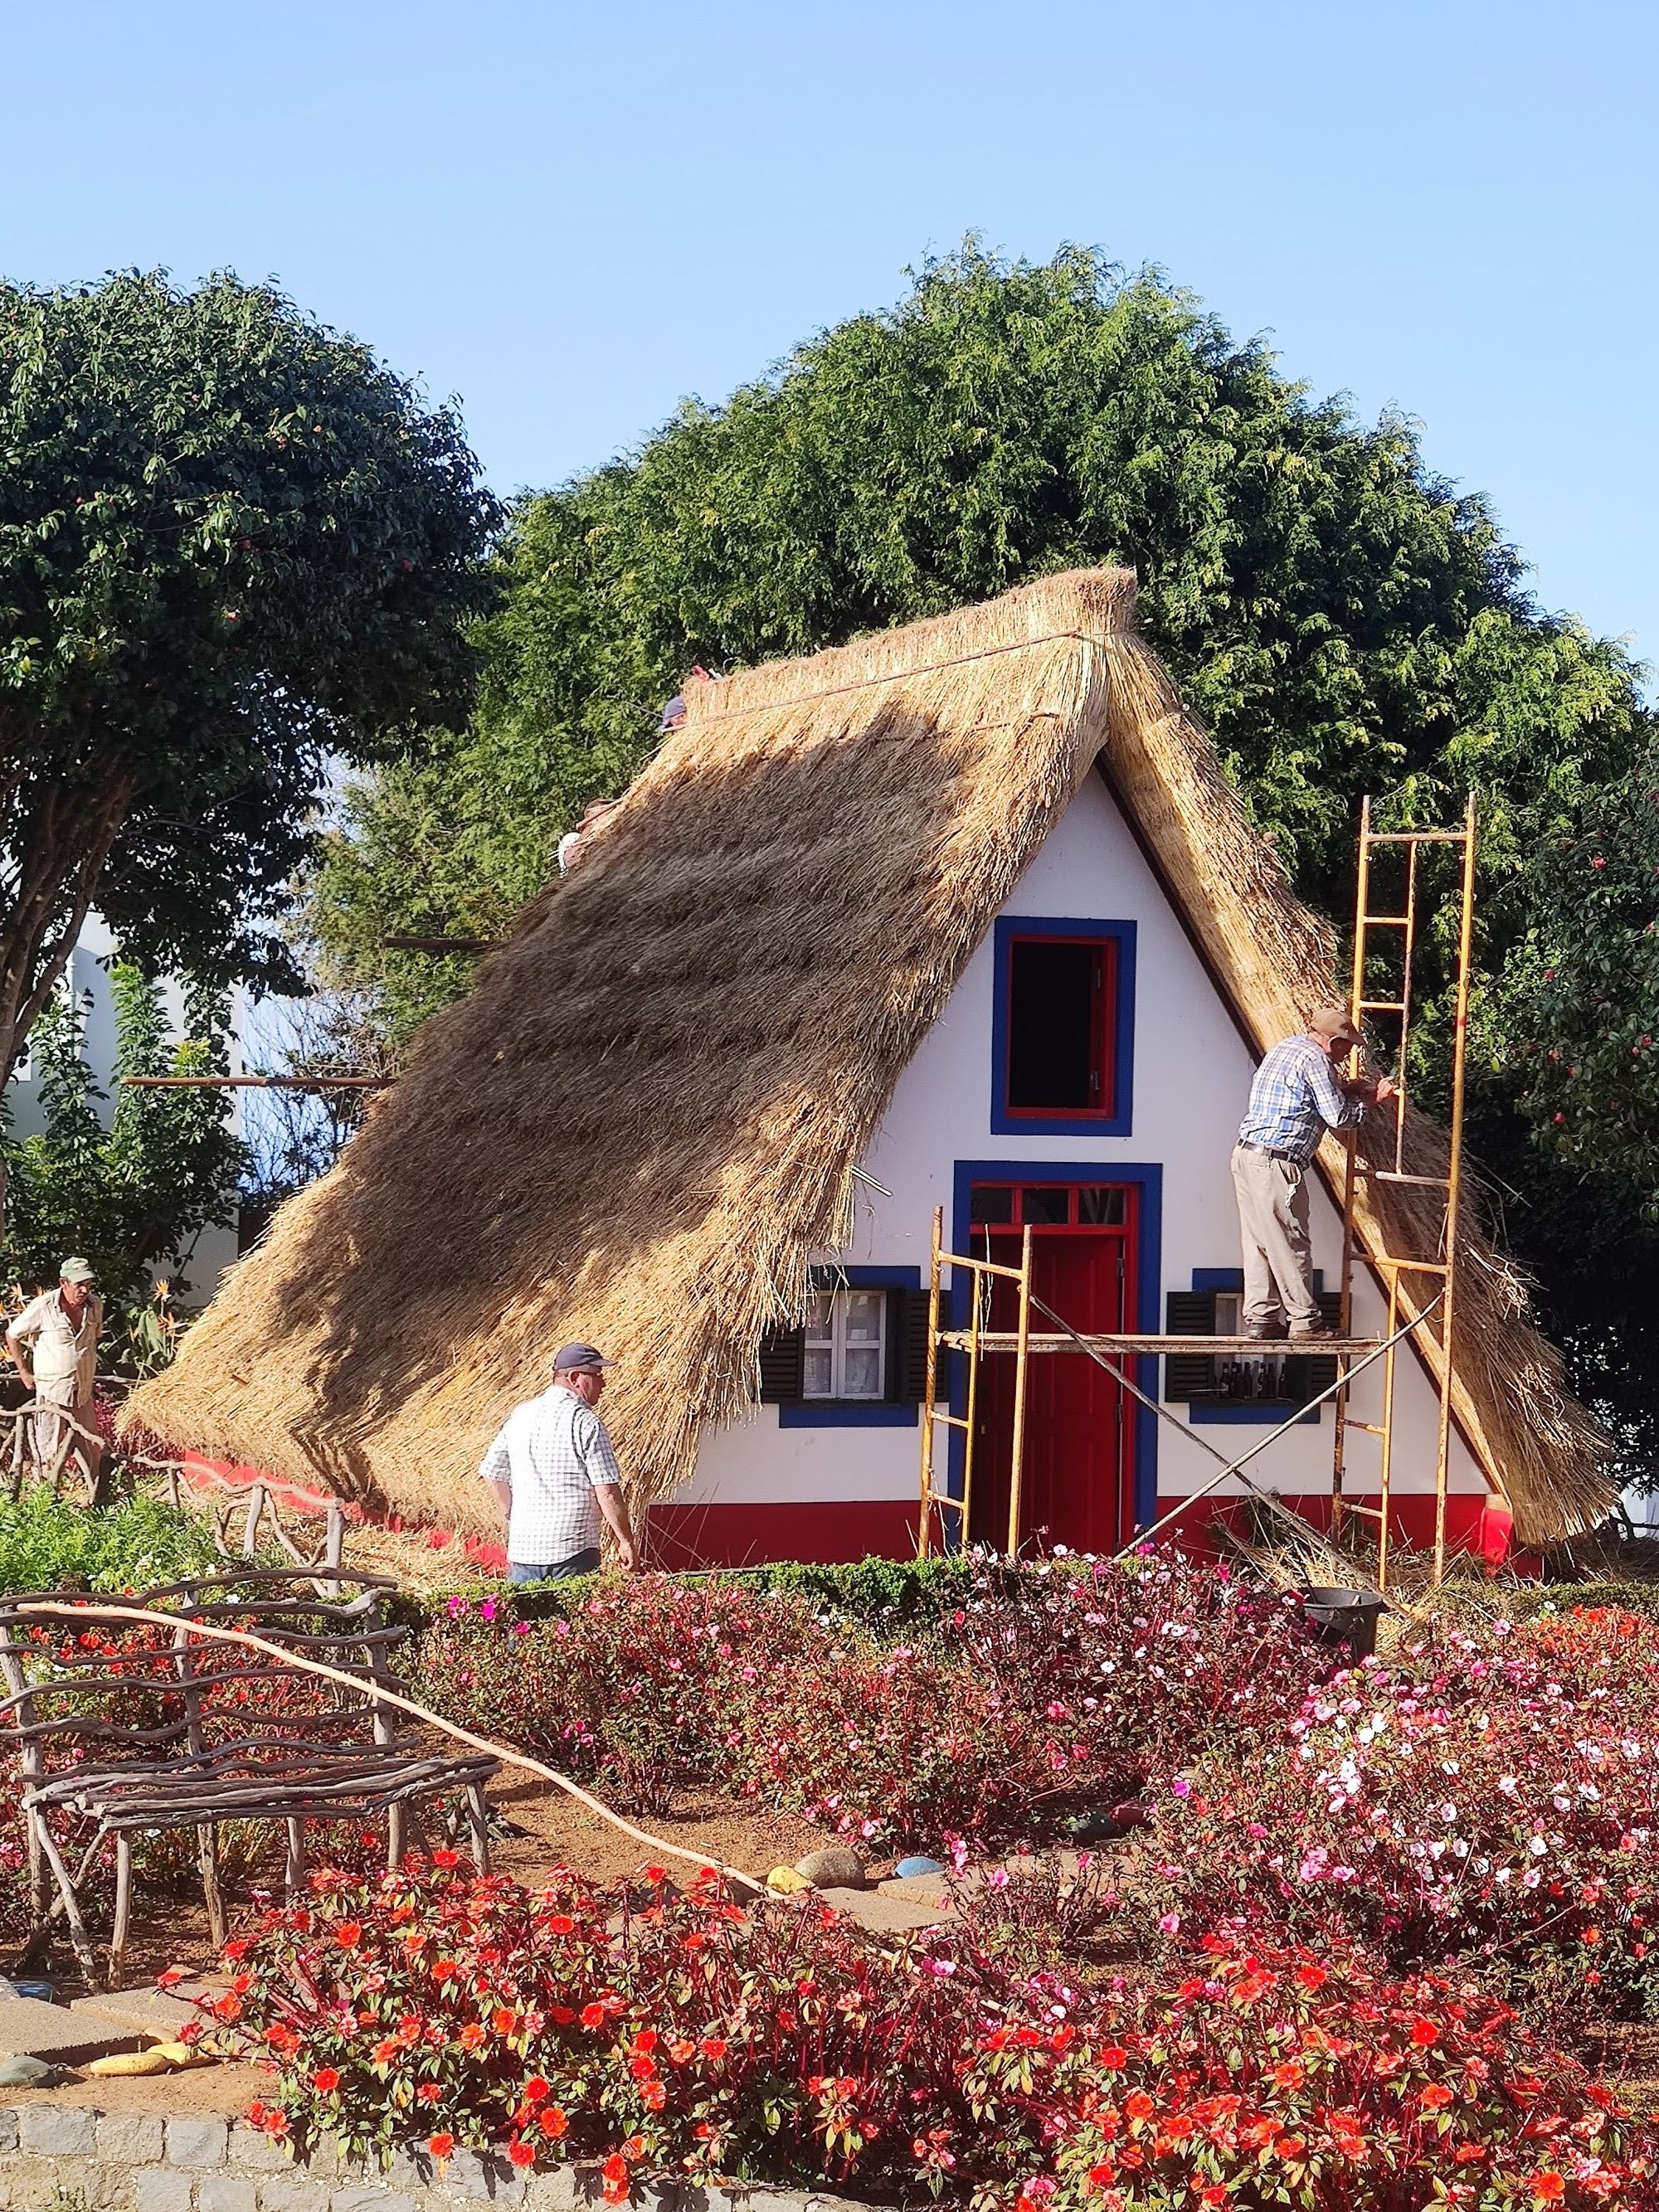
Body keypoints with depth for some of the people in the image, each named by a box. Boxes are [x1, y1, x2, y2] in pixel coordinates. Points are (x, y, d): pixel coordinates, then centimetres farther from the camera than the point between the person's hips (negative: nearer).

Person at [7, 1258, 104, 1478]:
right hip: (51, 1392, -5)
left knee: (91, 1453, 8)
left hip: (84, 1392, 5)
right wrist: (25, 1374, 1)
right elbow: (12, 1336, 0)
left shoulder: (95, 1305, 1)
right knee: (51, 1454, -1)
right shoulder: (42, 1307, -14)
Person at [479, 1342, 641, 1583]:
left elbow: (492, 1472, 18)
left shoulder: (519, 1416, 10)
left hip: (522, 1548, 6)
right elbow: (607, 1491, -12)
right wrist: (625, 1541, -2)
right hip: (573, 1554, -6)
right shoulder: (585, 1422, -10)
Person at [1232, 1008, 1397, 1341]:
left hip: (1246, 1154, 10)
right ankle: (1305, 1321, 3)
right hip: (1276, 1163, -10)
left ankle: (1259, 1318, 13)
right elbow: (1338, 1117, -10)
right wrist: (1371, 1101, 6)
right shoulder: (1315, 1059, -11)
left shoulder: (1285, 1048, 18)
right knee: (1291, 1244, -2)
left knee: (1260, 1241, 11)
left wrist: (1348, 1087, 21)